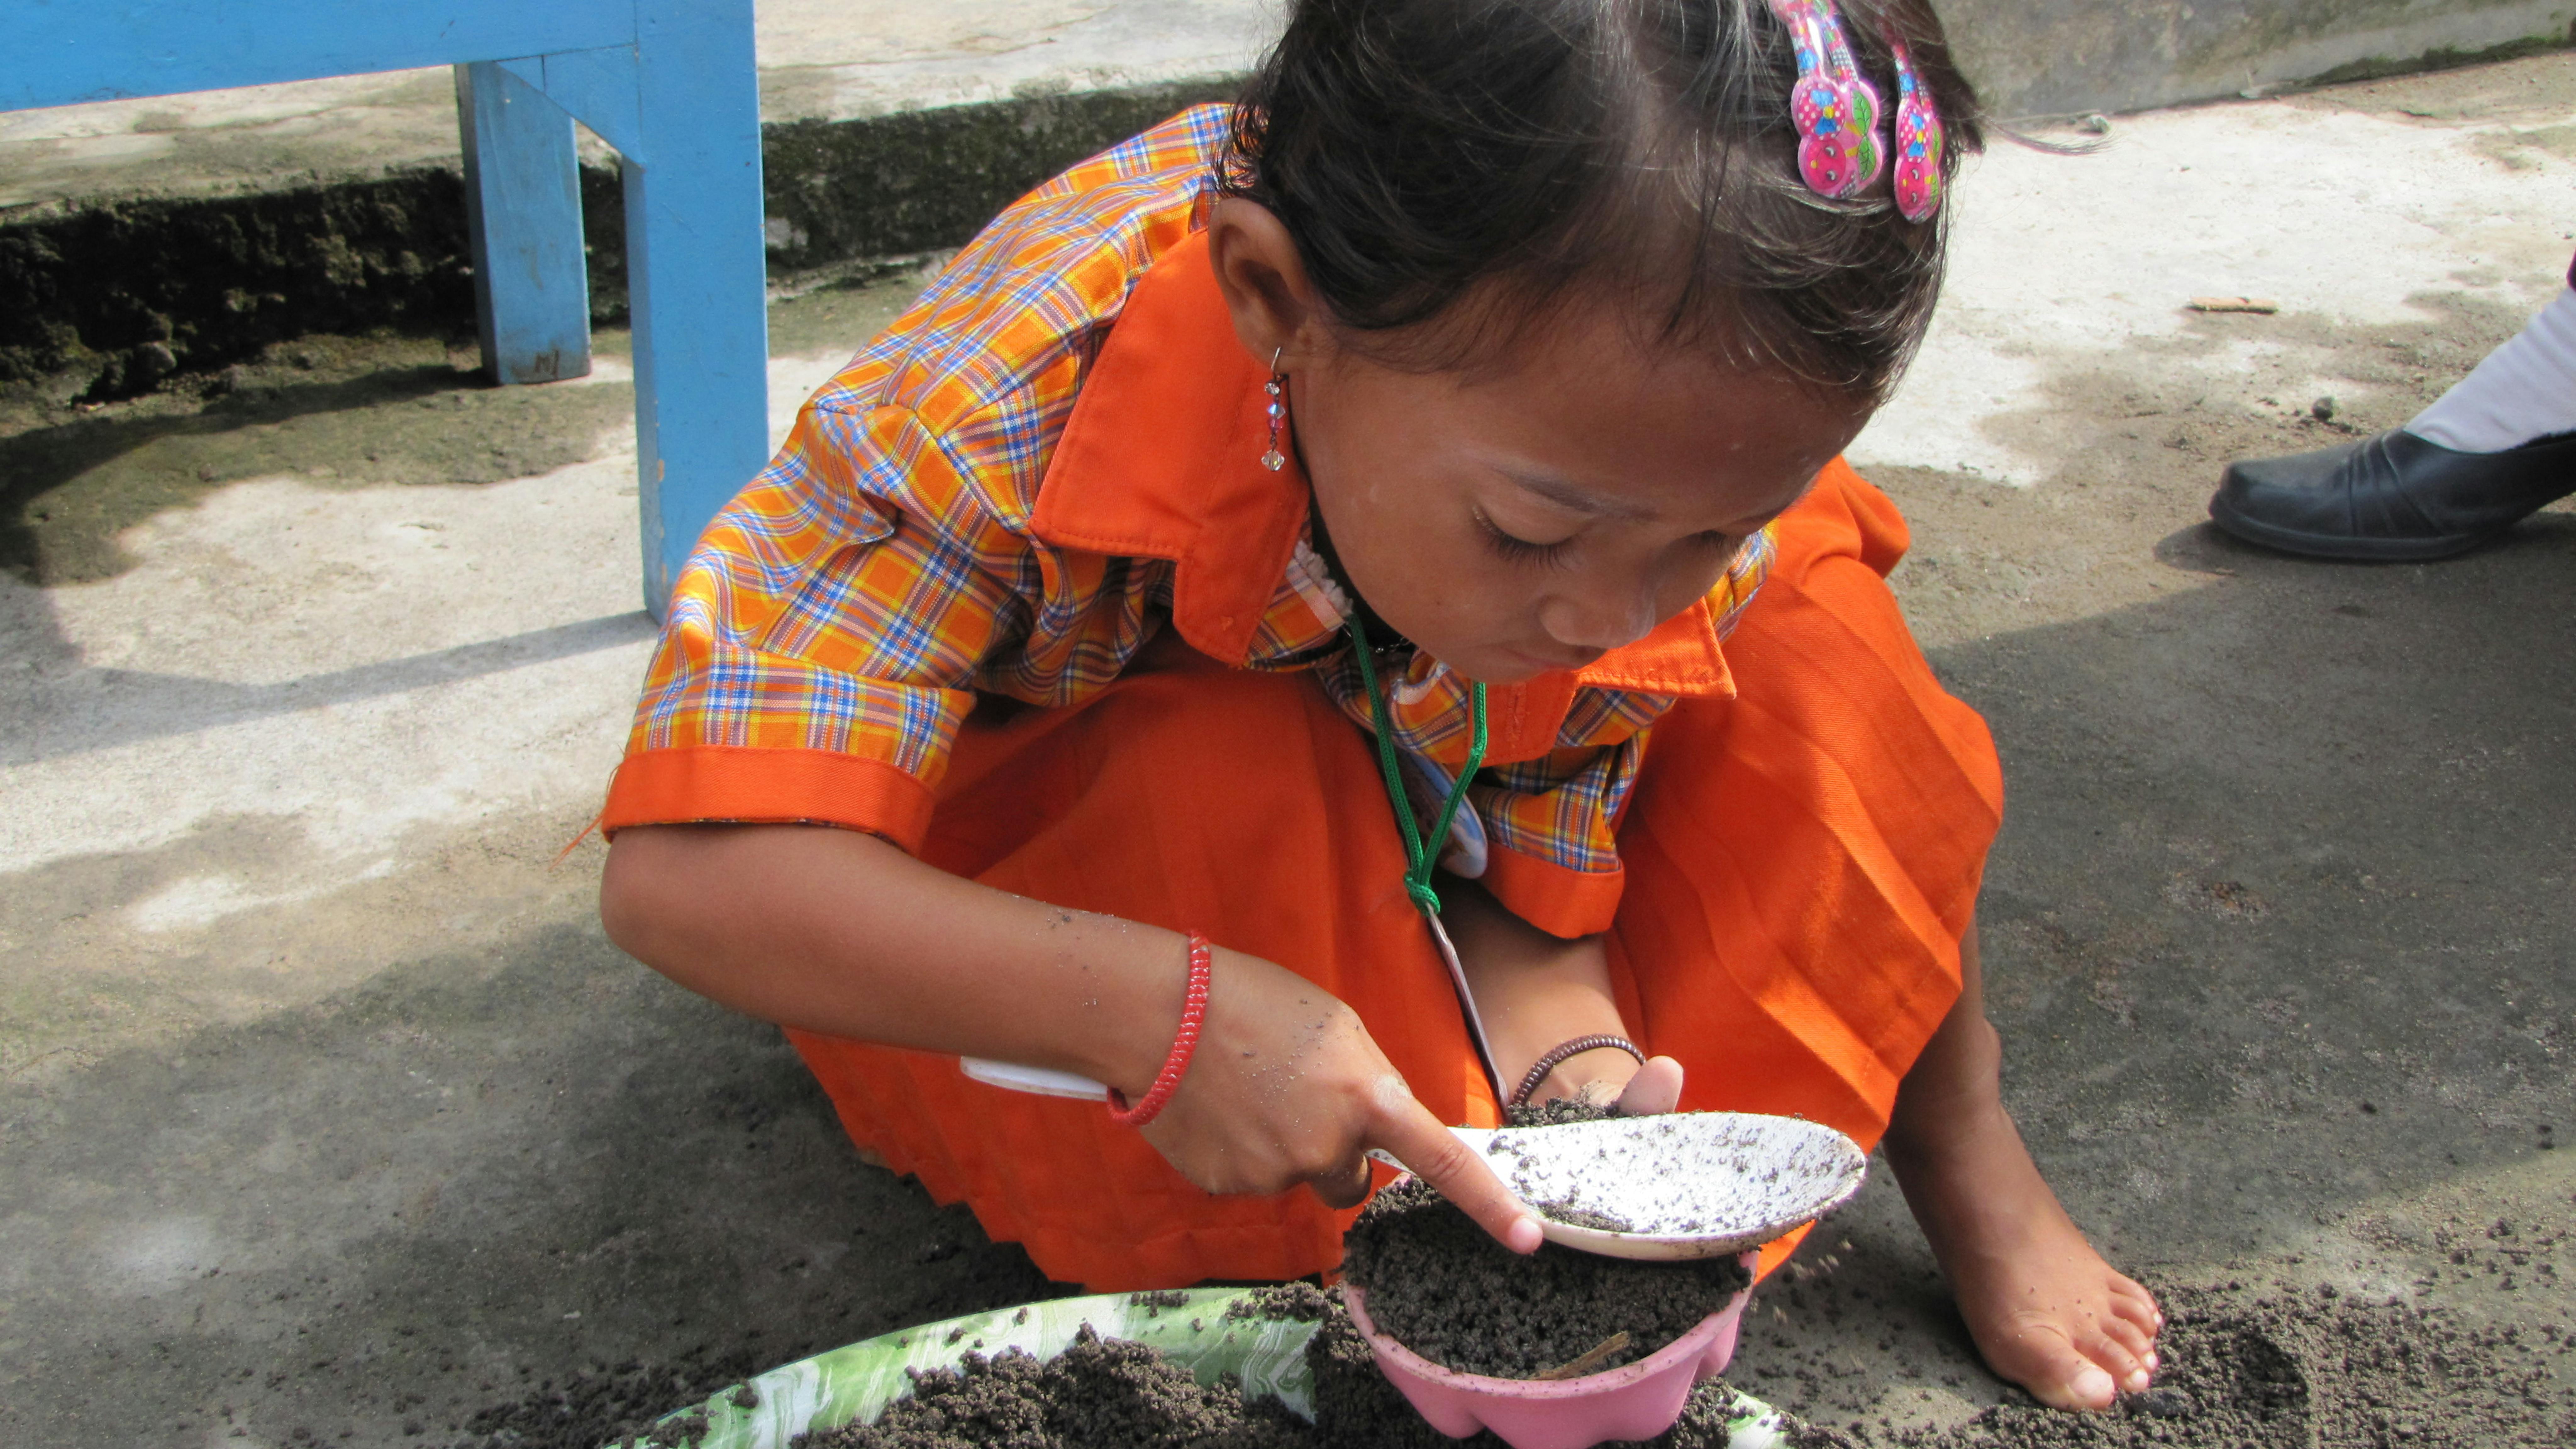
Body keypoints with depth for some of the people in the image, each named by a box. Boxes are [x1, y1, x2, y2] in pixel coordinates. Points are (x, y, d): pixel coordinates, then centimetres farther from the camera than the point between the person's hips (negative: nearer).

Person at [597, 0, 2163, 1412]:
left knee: (1809, 628, -18)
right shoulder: (1006, 404, -42)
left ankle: (1958, 1148, 1)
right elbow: (686, 871, -41)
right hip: (1037, 852, -3)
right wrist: (1165, 1012, -51)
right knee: (1219, 789, -39)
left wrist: (1569, 1058, -38)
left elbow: (1541, 858, -15)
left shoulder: (1664, 449, -27)